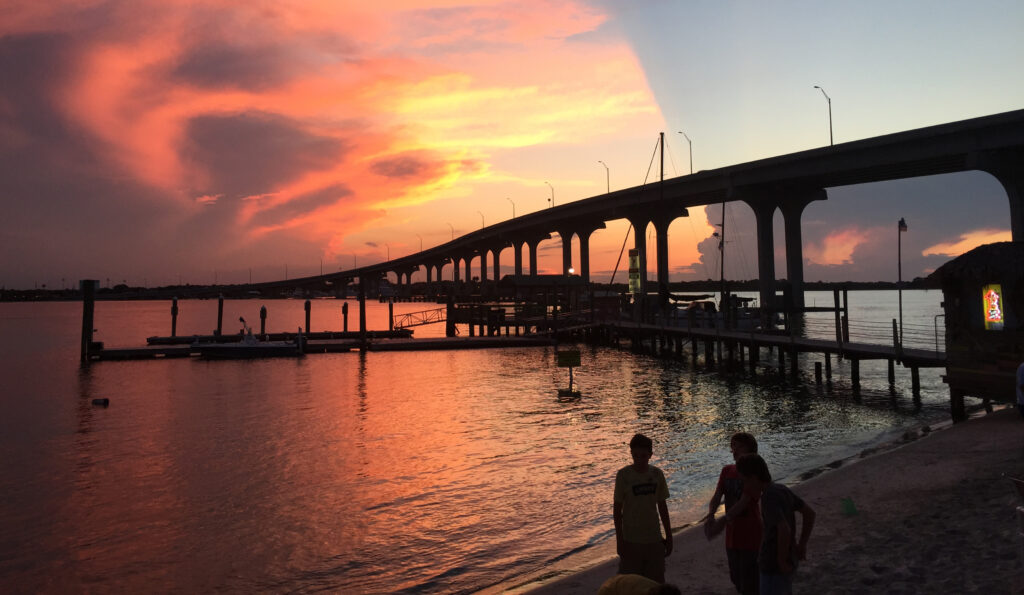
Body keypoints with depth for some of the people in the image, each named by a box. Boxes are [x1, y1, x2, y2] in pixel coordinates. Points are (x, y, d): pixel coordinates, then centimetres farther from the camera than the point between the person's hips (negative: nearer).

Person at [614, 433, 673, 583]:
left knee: (656, 583, 11)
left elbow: (662, 506, 9)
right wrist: (619, 540, -9)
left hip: (654, 539, 3)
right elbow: (617, 509, -7)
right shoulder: (623, 475, -11)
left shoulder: (657, 474, -1)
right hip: (632, 541, -3)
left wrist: (669, 536, 11)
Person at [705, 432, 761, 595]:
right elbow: (716, 497, -4)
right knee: (736, 578, 20)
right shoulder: (726, 471, 4)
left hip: (750, 535, -6)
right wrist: (710, 517, -23)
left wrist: (723, 521, -34)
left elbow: (744, 502, -25)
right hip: (732, 535, 6)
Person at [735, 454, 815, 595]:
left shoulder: (769, 498, -23)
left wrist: (782, 561, -20)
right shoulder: (781, 490, 3)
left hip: (774, 567, -9)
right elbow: (809, 513, 12)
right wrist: (802, 545, 12)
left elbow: (784, 530, -33)